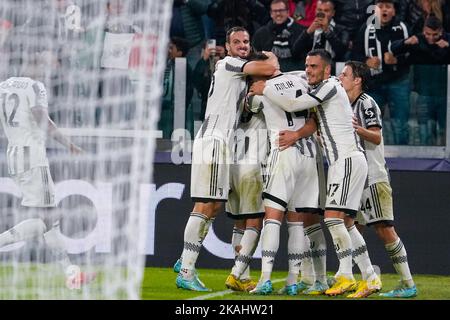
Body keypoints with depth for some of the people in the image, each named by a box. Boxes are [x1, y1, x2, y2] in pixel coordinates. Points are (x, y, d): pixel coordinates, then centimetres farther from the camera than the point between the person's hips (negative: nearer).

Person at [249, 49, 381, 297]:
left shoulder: (330, 85, -8)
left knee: (333, 216, -17)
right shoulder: (321, 90, 22)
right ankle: (370, 277, 11)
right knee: (345, 222, 9)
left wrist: (264, 90, -1)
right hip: (341, 161, 10)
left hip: (348, 159, -10)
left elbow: (292, 105, -11)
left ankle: (346, 277, -19)